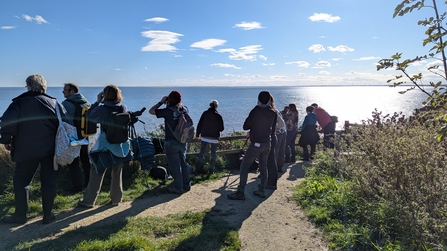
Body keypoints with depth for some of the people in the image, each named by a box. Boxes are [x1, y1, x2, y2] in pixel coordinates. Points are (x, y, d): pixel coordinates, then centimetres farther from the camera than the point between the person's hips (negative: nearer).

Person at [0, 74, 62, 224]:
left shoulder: (19, 102, -4)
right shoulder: (55, 104, 3)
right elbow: (66, 126, 2)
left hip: (26, 150, -2)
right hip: (50, 150, 2)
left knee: (20, 182, 14)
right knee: (49, 182, 9)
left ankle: (20, 216, 22)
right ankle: (48, 215, 16)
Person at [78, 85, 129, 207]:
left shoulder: (102, 109, -14)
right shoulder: (124, 108, -4)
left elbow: (89, 116, 3)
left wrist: (97, 101, 3)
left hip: (105, 145, -3)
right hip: (121, 146, 4)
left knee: (96, 173, 8)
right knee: (117, 174, 13)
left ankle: (88, 200, 17)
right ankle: (116, 199, 21)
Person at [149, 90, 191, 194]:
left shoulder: (168, 111, -21)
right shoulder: (185, 109, -3)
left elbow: (151, 111, -12)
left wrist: (161, 102, -5)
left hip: (171, 143, -6)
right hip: (182, 142, 6)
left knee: (175, 166, 5)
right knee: (183, 163, 18)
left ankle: (178, 188, 15)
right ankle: (186, 185, 28)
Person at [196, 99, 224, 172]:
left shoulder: (205, 113, -4)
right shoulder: (218, 116, -8)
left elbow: (199, 124, -1)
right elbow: (221, 128, -3)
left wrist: (197, 134, 10)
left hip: (204, 137, 1)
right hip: (214, 138, -1)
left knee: (202, 152, 12)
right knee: (213, 153, 13)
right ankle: (211, 168, 14)